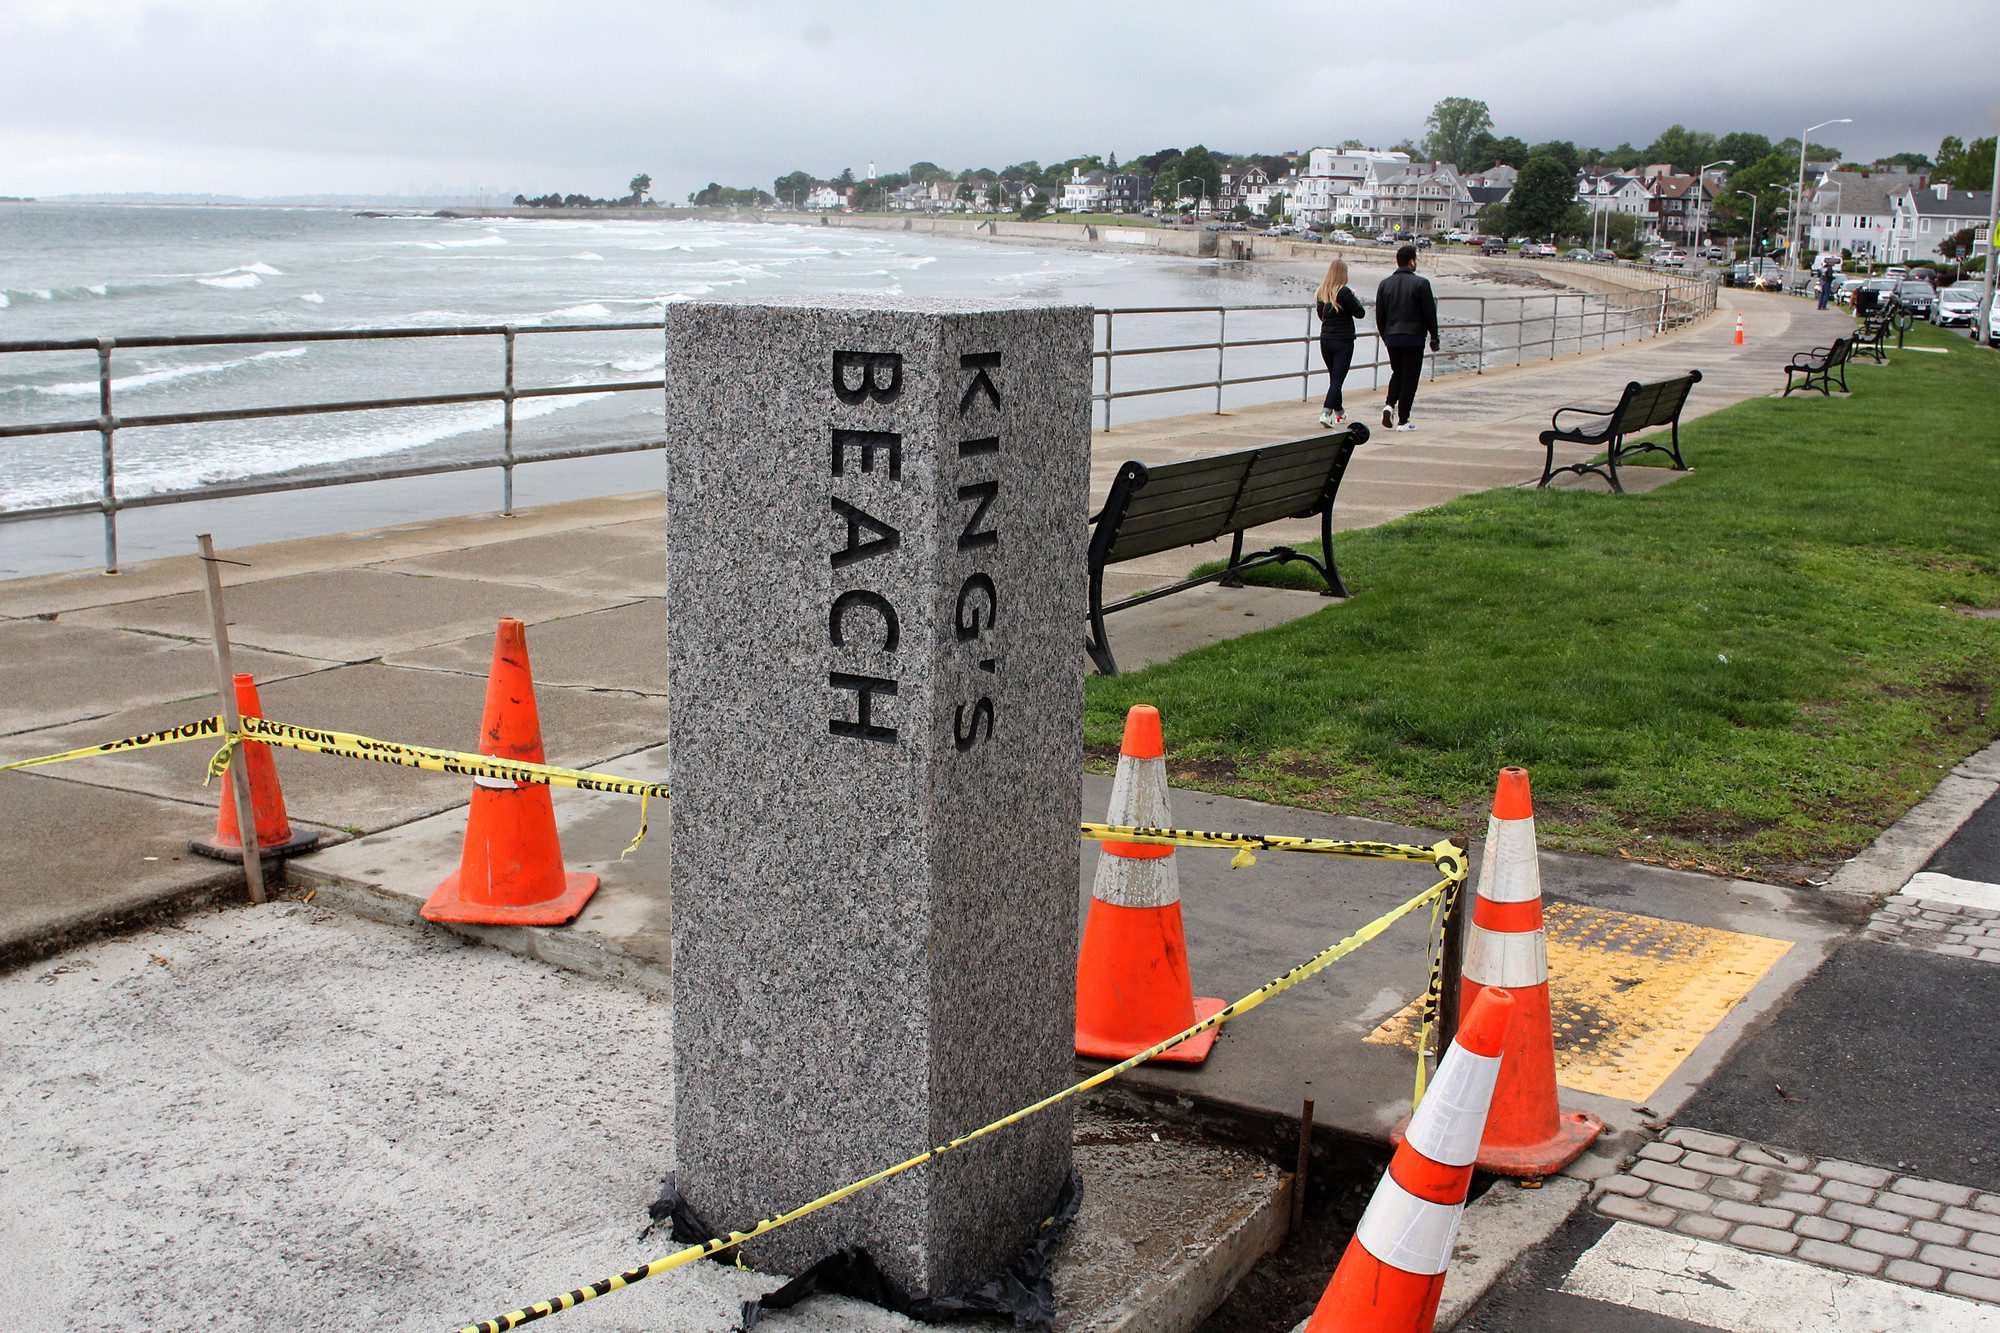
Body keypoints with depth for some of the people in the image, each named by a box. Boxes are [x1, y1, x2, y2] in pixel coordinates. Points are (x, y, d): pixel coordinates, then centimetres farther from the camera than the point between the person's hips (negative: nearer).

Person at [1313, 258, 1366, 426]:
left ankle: (1339, 412, 31)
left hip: (1325, 341, 6)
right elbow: (1360, 313, -9)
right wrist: (1355, 297, 7)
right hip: (1343, 342, -6)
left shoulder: (1321, 292, 4)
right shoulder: (1344, 292, -15)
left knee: (1334, 378, 19)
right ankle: (1325, 414, -20)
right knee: (1338, 379, -6)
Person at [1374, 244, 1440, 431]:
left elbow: (1379, 316, 9)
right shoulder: (1420, 284, -8)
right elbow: (1430, 314, -6)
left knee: (1397, 373, 22)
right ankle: (1402, 421, 1)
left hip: (1392, 338, 4)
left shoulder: (1385, 284, 5)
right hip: (1413, 338, -4)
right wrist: (1434, 338, 5)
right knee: (1410, 378, 2)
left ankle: (1389, 404, -2)